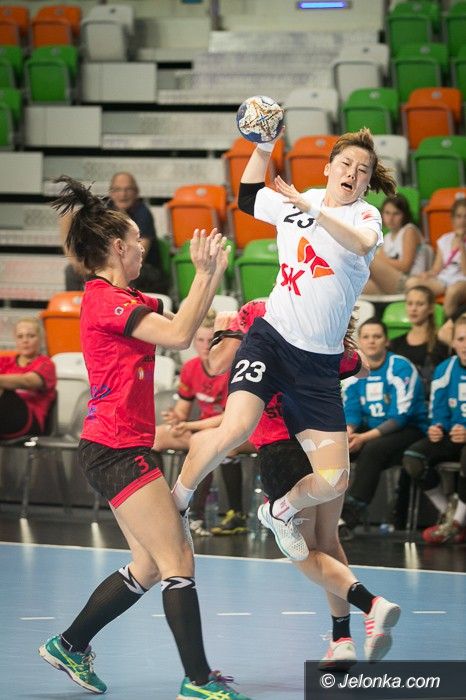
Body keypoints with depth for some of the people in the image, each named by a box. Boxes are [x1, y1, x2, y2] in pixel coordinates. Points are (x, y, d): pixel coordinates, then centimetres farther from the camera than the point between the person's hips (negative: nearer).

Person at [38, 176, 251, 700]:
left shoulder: (122, 299, 14)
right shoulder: (104, 299, -15)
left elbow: (184, 323, 19)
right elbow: (178, 335, -21)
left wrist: (214, 272, 12)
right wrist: (204, 273, -12)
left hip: (119, 451, 10)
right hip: (118, 451, -10)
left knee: (148, 566, 16)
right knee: (178, 563, -9)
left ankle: (69, 646, 27)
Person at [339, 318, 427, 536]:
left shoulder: (401, 368, -14)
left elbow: (401, 416, -19)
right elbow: (350, 411, 5)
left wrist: (364, 438, -25)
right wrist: (348, 432, -19)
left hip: (409, 430, -6)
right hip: (370, 431, 6)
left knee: (372, 449, -34)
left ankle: (352, 514, -30)